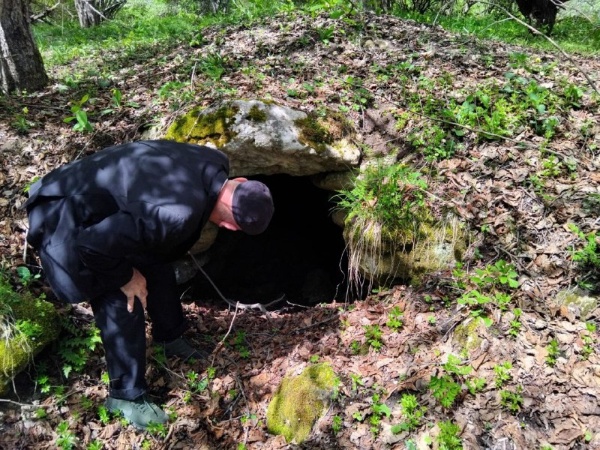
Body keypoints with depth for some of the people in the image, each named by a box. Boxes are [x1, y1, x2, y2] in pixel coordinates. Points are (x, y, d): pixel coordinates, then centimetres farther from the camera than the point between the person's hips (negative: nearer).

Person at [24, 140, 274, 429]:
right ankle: (126, 395, 14)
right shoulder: (177, 216, -39)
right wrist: (126, 277, -16)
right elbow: (94, 244, -34)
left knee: (158, 271, 17)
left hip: (105, 196, 9)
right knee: (122, 306, -7)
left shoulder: (214, 164, -13)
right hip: (69, 218, -9)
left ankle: (170, 338, 42)